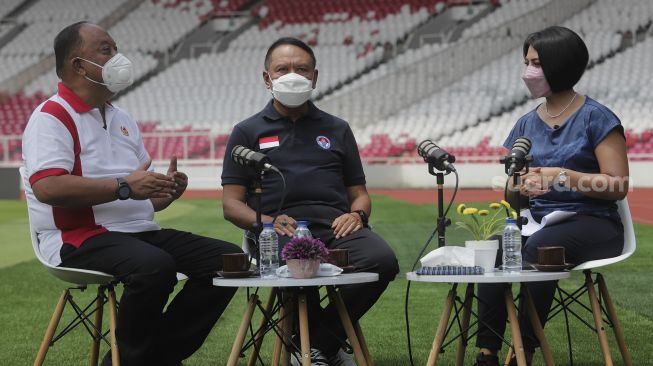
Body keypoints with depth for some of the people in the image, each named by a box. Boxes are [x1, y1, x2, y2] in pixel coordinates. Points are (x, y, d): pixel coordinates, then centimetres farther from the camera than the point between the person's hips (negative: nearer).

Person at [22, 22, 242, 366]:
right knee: (155, 267, -37)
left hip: (141, 233, 9)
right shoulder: (52, 117, -5)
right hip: (80, 239, -9)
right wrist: (124, 187, -21)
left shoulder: (122, 119, 23)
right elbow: (46, 187, -22)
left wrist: (167, 190, 0)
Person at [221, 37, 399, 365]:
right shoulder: (248, 132, 18)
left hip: (336, 223, 3)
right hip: (280, 227, -3)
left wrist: (356, 214, 0)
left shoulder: (336, 129, 26)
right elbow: (231, 204, 11)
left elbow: (359, 193, 25)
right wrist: (266, 222, -10)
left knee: (382, 260, -31)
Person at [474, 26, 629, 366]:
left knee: (537, 247, -36)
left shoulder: (597, 118, -2)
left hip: (592, 224, -5)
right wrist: (520, 185, -9)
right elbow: (512, 195, 16)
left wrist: (563, 177, -21)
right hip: (538, 220, 5)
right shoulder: (527, 124, 14)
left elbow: (618, 186, -9)